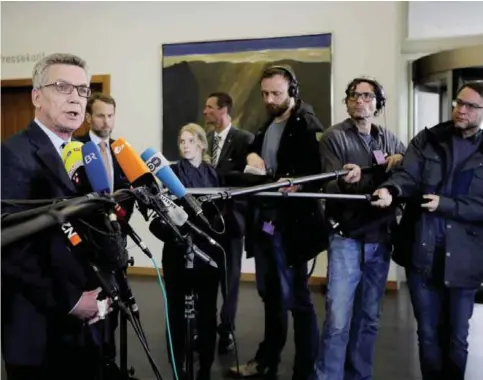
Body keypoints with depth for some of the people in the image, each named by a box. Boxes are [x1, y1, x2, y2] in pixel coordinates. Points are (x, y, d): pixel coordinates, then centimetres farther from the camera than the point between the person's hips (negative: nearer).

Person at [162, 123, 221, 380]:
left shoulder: (213, 173, 10)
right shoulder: (172, 171, 3)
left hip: (207, 246, 2)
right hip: (179, 246, -1)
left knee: (207, 305, 4)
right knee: (176, 304, 2)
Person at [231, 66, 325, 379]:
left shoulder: (307, 126, -9)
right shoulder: (266, 127, 15)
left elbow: (318, 173, -16)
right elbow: (252, 155, 22)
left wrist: (295, 184, -33)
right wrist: (252, 158, 0)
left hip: (291, 223, -8)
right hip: (263, 220, 8)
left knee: (296, 298, 0)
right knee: (271, 294, 18)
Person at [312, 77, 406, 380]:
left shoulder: (390, 139, 11)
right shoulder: (334, 136, -2)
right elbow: (332, 187, -11)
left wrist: (399, 162, -7)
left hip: (381, 239, 5)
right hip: (347, 238, -4)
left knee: (369, 319, 12)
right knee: (338, 321, -9)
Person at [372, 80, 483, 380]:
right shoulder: (427, 139, 5)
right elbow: (407, 175, -10)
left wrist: (445, 204, -17)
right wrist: (390, 189, -30)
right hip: (422, 252, 1)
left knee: (456, 337, 14)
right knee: (428, 333, 14)